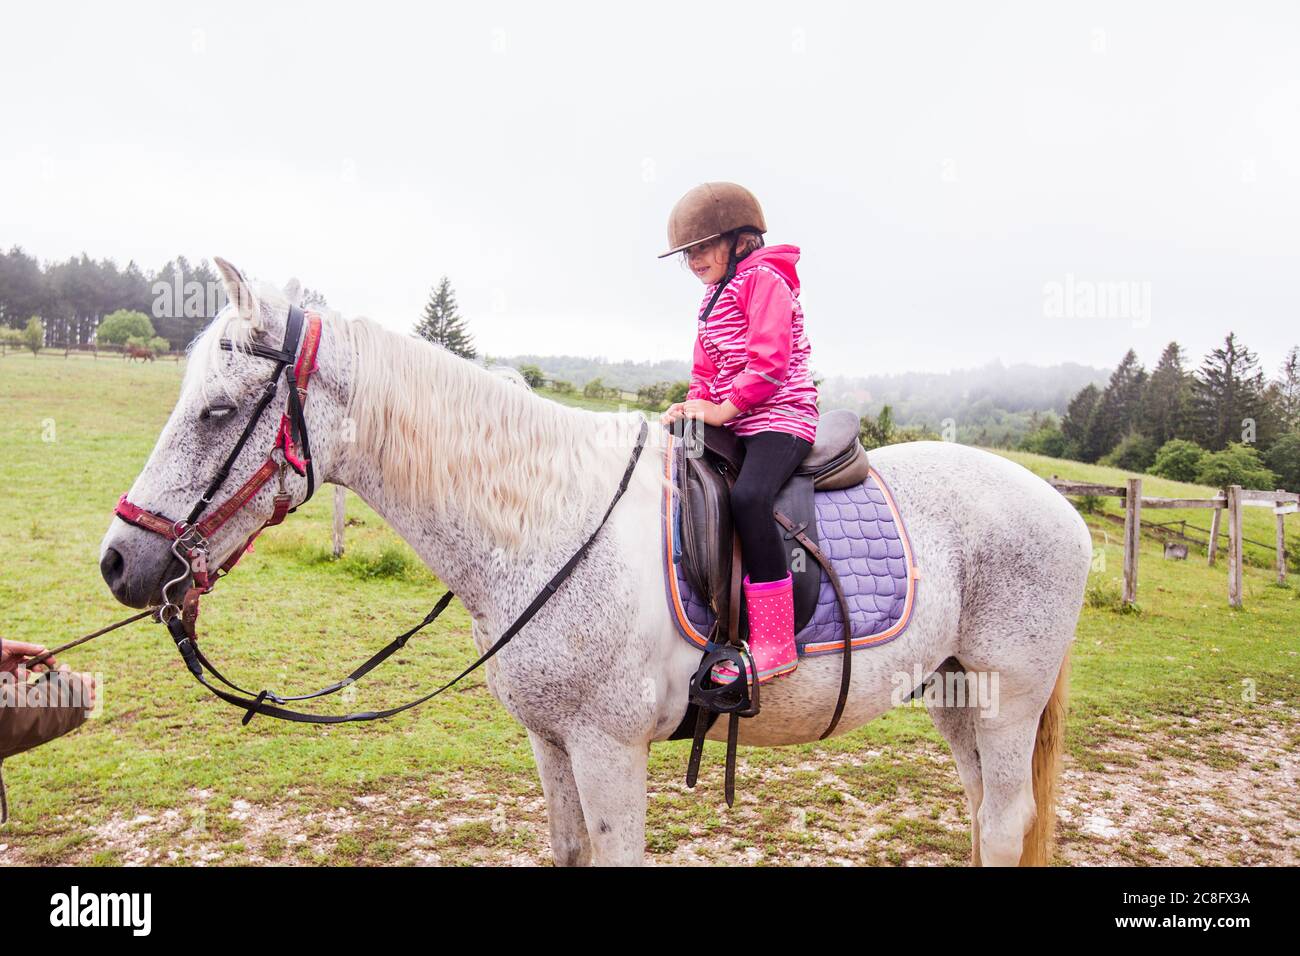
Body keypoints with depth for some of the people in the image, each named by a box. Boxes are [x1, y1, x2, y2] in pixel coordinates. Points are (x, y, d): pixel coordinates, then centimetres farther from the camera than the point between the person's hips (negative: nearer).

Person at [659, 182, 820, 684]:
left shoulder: (763, 279, -5)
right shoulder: (714, 296, 24)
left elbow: (769, 361, -16)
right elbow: (707, 370, 26)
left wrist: (722, 409, -15)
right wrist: (695, 406, 7)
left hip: (780, 417, -10)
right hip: (733, 423, 10)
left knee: (747, 496, -34)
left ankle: (774, 645, -31)